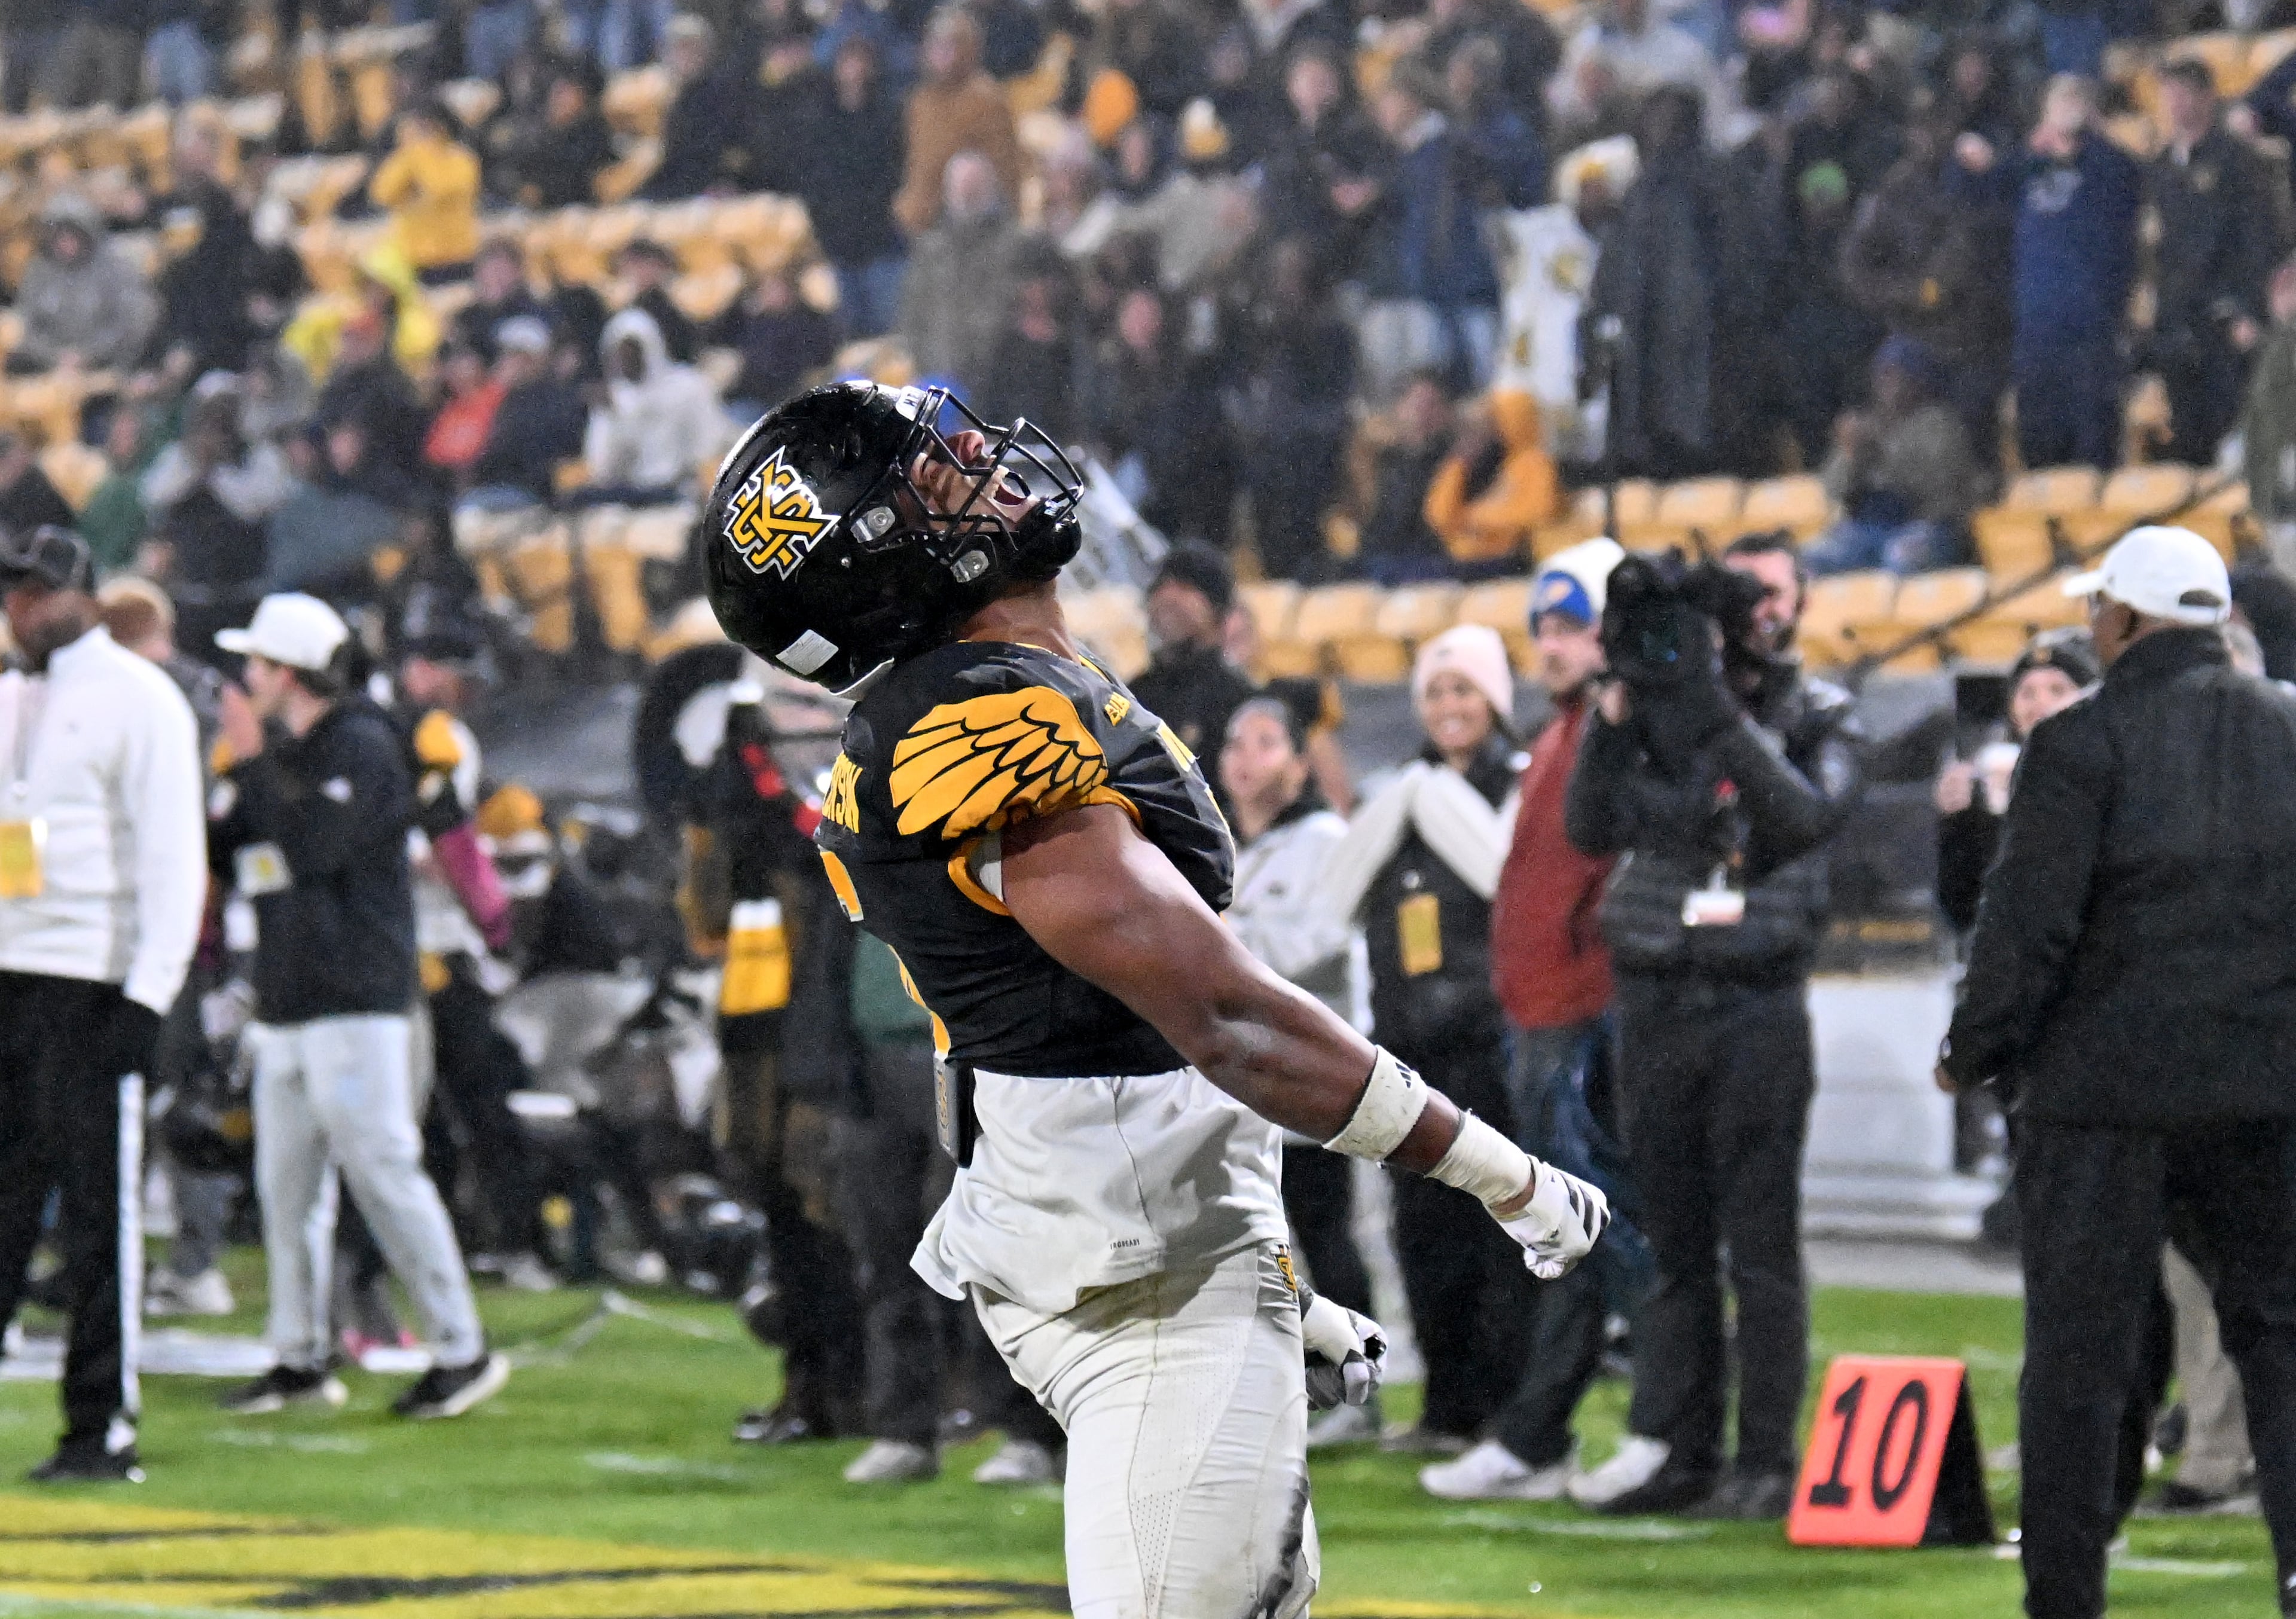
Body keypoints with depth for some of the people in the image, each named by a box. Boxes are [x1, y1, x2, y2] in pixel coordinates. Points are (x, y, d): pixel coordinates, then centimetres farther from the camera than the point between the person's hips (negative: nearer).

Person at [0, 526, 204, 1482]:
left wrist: (147, 997, -17)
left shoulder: (135, 698, -4)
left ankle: (104, 1429, -1)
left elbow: (173, 857, -10)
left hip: (91, 985, -7)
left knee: (97, 1213, -5)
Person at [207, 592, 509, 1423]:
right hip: (284, 1005, 9)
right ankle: (302, 1358, 15)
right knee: (286, 1185, 9)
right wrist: (230, 778, 4)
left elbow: (314, 846, -21)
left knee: (384, 1173, -12)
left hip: (355, 1004, -9)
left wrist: (253, 763, -13)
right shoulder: (281, 755, 18)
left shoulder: (361, 749, -9)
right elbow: (229, 861, 18)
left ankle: (462, 1349, -10)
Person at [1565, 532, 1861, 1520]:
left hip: (1759, 1003, -3)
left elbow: (1806, 816, -15)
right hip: (1655, 997, 3)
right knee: (1673, 1242, 6)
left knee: (1761, 1245, -4)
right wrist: (1616, 712, -12)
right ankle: (1670, 1448, 10)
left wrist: (1720, 713, -21)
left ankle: (1765, 1462, -1)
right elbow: (1592, 829, -1)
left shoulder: (1818, 721, 5)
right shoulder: (1657, 706, 9)